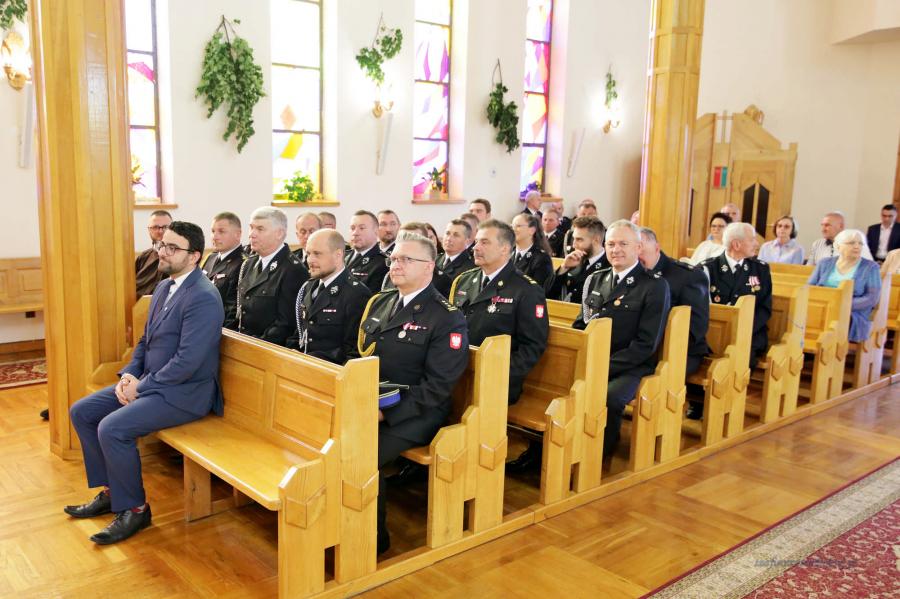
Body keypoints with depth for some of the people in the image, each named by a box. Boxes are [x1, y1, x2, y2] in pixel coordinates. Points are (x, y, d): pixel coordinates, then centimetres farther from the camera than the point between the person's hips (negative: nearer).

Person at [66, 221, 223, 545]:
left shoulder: (204, 297, -21)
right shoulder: (164, 287, 10)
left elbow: (187, 361, -25)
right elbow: (145, 340, 17)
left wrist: (140, 387, -16)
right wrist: (128, 375, 0)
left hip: (183, 392, -10)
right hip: (147, 382, 10)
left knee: (112, 428, -24)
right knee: (81, 412, 8)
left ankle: (134, 509, -3)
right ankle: (110, 491, 19)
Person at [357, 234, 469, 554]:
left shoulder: (447, 319, -9)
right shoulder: (378, 302, 12)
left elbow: (437, 386, -15)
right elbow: (360, 355, 17)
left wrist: (387, 413, -22)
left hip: (414, 414, -6)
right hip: (369, 404, 6)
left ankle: (375, 536, -2)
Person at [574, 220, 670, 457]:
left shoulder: (655, 286, -3)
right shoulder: (594, 280, 14)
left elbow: (646, 343, -10)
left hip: (629, 368, -5)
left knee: (609, 396, -34)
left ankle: (599, 453, -8)